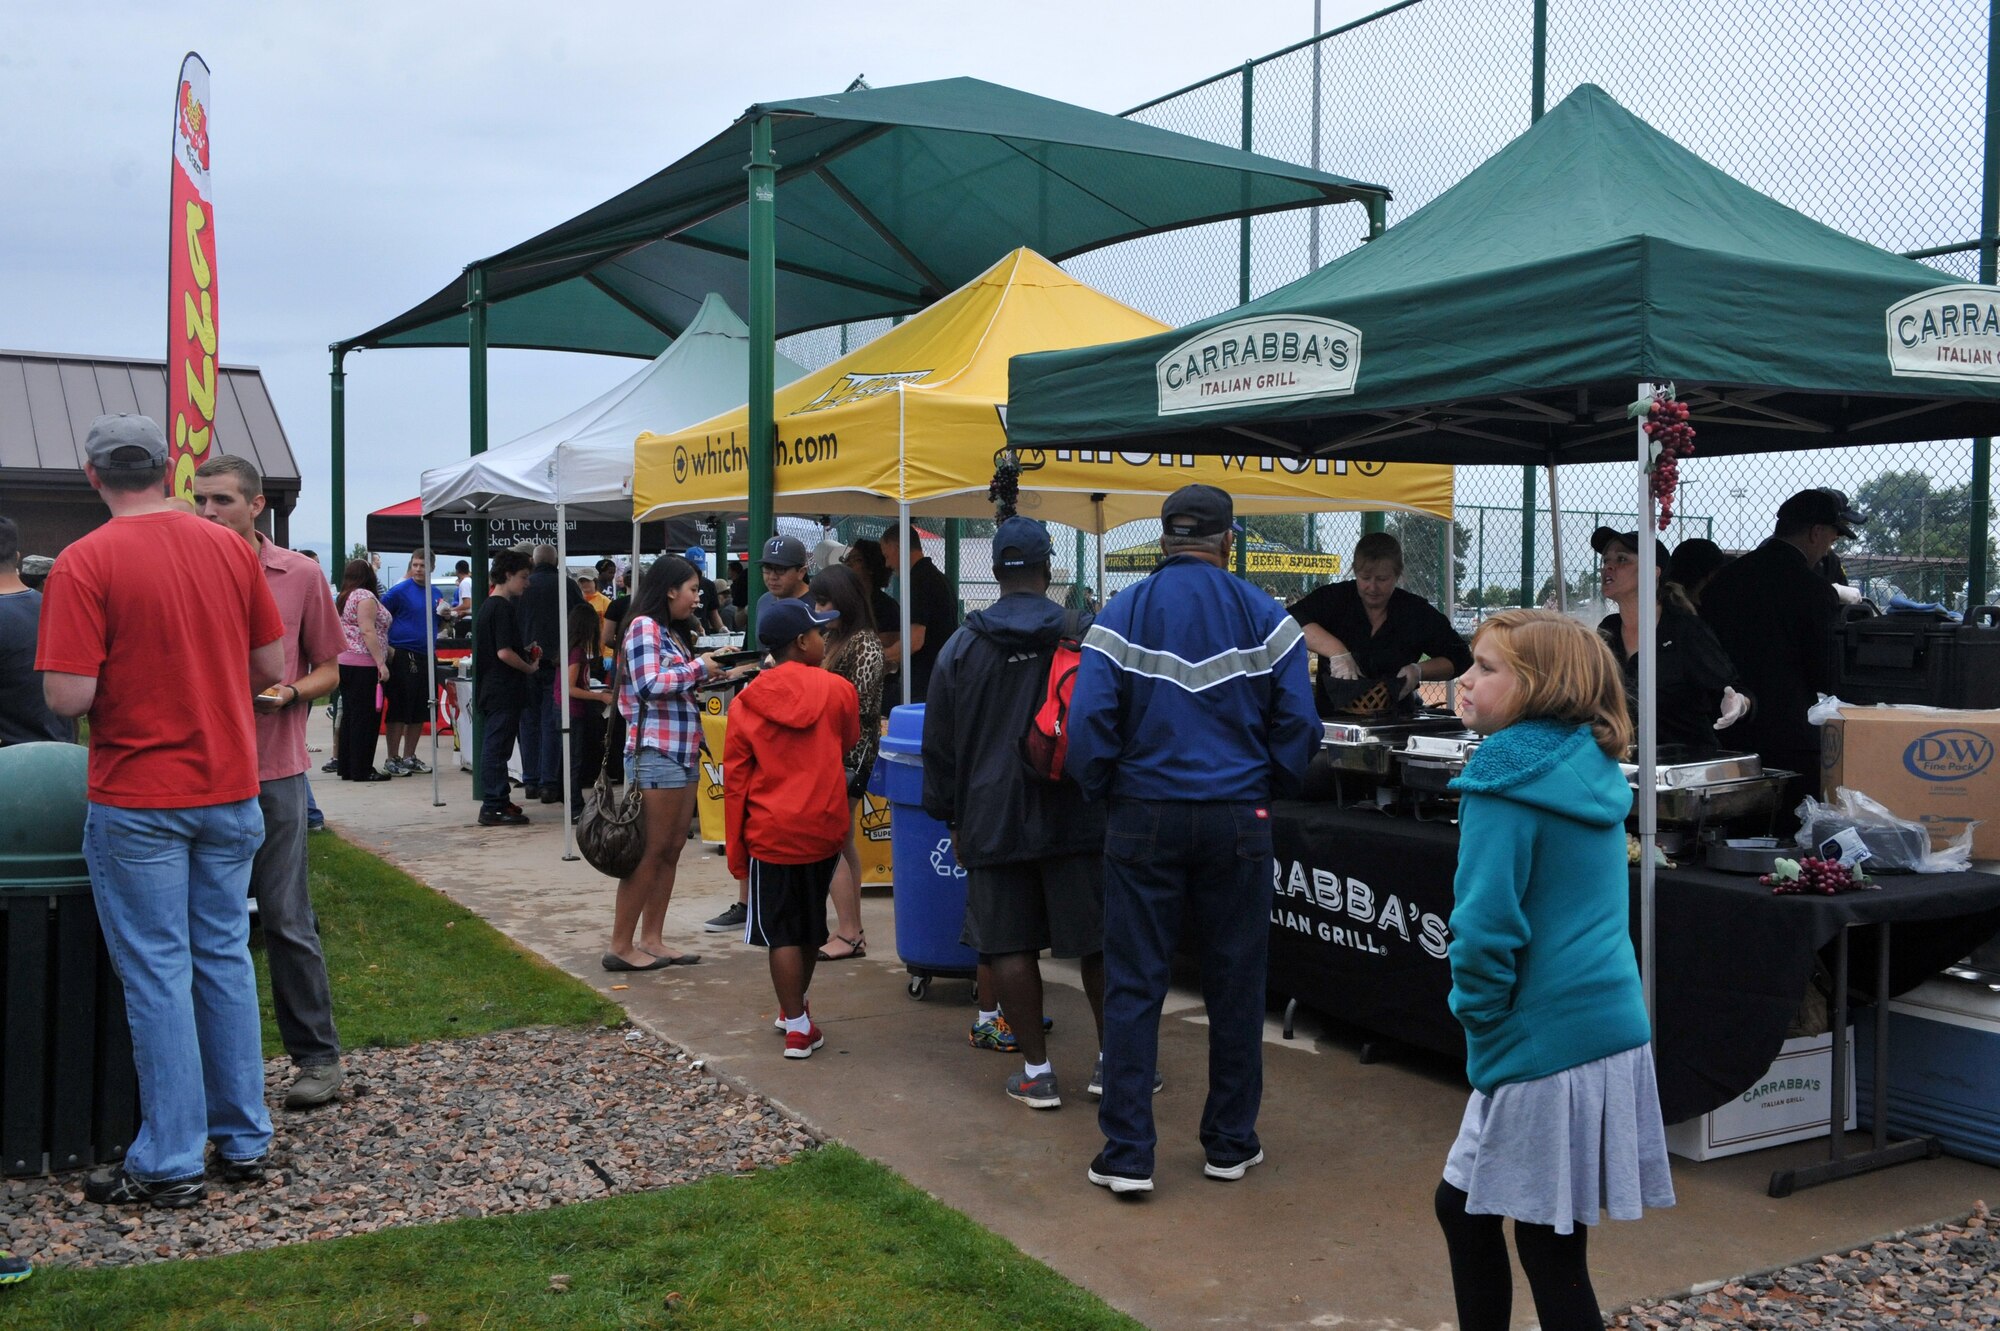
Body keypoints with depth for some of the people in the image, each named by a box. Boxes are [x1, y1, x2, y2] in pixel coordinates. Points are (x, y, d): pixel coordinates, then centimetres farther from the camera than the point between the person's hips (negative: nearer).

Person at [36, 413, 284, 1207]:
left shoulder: (84, 564, -13)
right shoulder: (230, 549, 1)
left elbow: (68, 697, -18)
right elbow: (272, 667, 7)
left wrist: (122, 675, 3)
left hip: (138, 799, -4)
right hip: (229, 788, 4)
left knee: (157, 973, 3)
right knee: (225, 958, 14)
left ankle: (169, 1164, 10)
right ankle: (244, 1141, 22)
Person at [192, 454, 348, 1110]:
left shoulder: (300, 575, 1)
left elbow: (329, 669, 7)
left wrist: (290, 693, -12)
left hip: (273, 772, -2)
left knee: (287, 921, 0)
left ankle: (318, 1056, 10)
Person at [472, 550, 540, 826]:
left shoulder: (487, 605, 15)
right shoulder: (502, 608, -16)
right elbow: (504, 652, -23)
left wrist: (524, 652, 13)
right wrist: (529, 668, -9)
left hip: (490, 689, 10)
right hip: (503, 691, -10)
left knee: (494, 746, 16)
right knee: (497, 747, -6)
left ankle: (498, 801, 25)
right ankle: (492, 808, -3)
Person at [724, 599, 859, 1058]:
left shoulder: (745, 704, -4)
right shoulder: (837, 689, -6)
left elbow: (734, 781, -2)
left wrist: (736, 849, 5)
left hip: (770, 833, -1)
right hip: (824, 828, 2)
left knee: (781, 932, 6)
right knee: (811, 923, 19)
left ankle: (797, 1026, 4)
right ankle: (795, 1008, 36)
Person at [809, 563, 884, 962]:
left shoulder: (864, 643, -12)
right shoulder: (833, 639, 13)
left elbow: (860, 702, -17)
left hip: (849, 753, -9)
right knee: (841, 842, 11)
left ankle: (849, 933, -1)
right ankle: (852, 930, 17)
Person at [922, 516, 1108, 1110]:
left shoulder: (961, 647, 3)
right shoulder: (1086, 633, -2)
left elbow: (939, 744, 8)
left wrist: (952, 818, 17)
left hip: (993, 821, 0)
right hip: (1078, 816, 0)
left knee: (1008, 944, 6)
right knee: (1100, 939, 9)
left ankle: (1037, 1071, 10)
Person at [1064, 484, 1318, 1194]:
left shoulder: (1122, 614, -3)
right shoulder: (1265, 616, 0)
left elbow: (1087, 721, -9)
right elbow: (1299, 724, -3)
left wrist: (1103, 792, 6)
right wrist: (1268, 787, 13)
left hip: (1144, 817, -1)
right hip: (1237, 819, 1)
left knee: (1132, 987, 5)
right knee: (1235, 984, 12)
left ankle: (1127, 1156, 5)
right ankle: (1231, 1145, 22)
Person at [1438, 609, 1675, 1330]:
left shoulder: (1505, 782, -17)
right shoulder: (1593, 767, 9)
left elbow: (1485, 928, -21)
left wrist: (1479, 1021, -4)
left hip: (1547, 1046, -8)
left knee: (1551, 1251, 4)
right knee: (1461, 1205, 19)